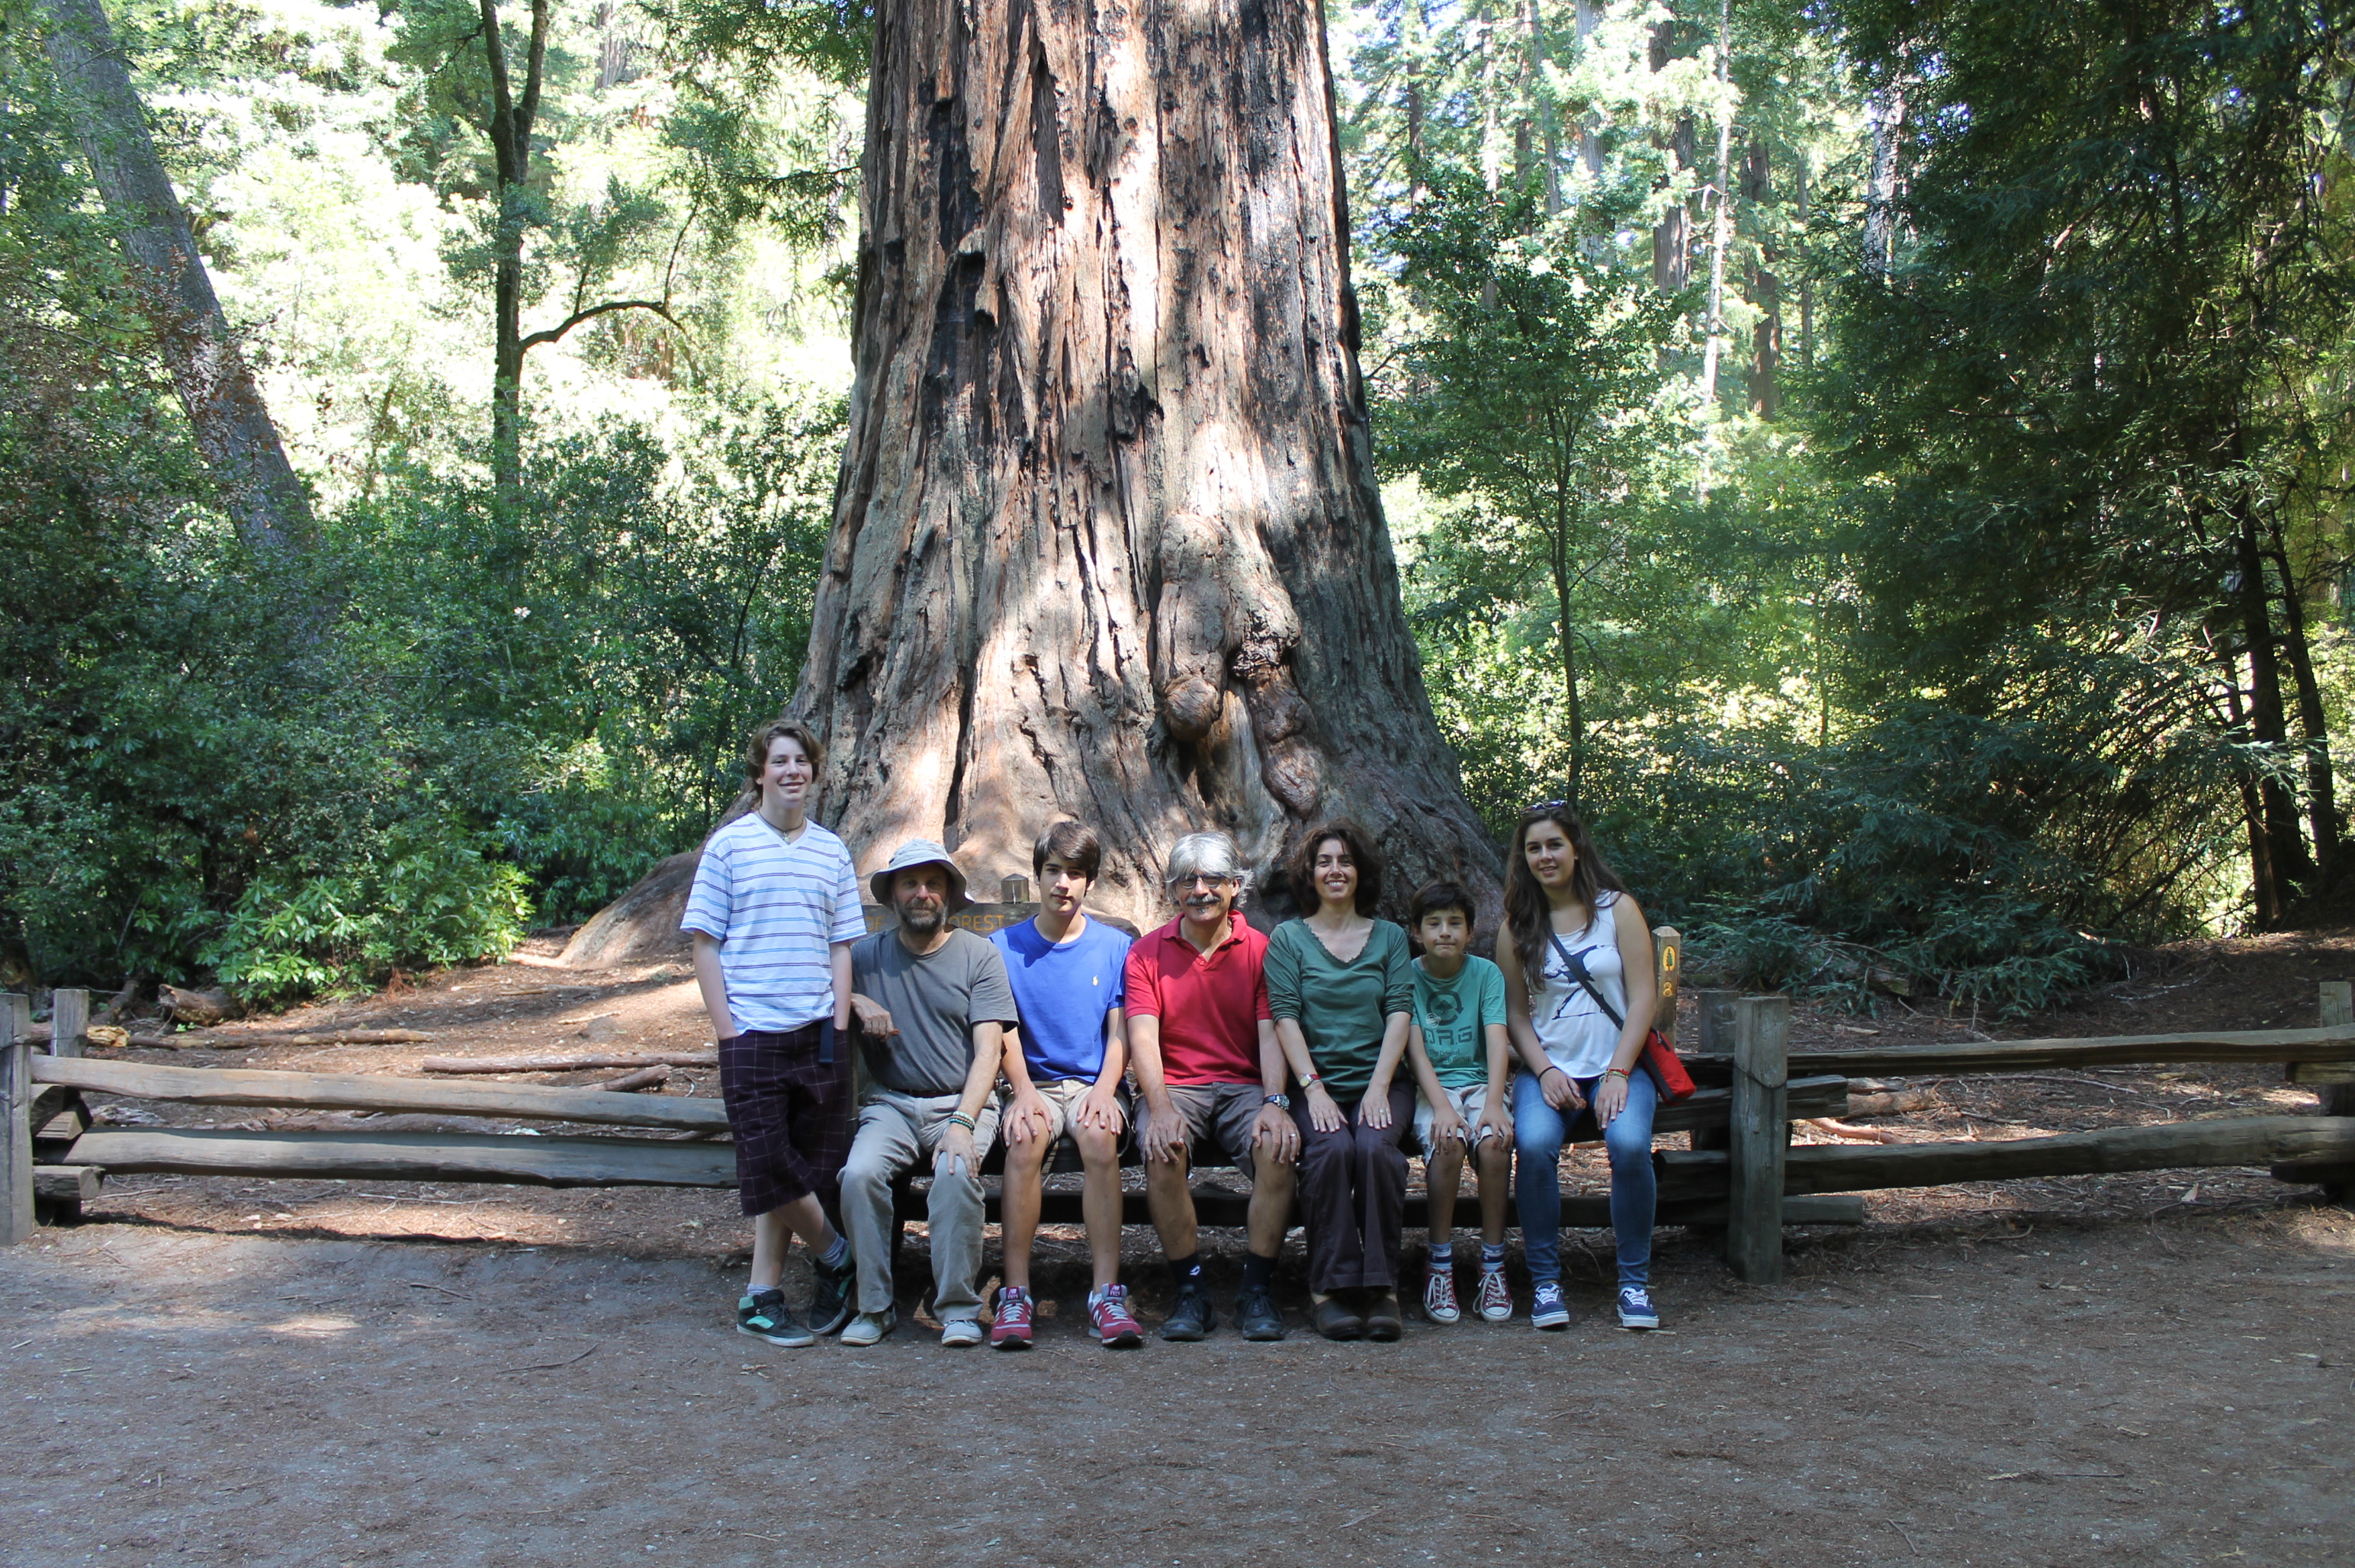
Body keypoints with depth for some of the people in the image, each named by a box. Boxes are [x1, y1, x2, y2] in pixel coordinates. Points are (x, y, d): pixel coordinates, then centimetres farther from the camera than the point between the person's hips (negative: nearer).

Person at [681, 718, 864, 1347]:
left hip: (818, 1033, 3)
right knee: (769, 1162, -6)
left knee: (807, 1164, 4)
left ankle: (762, 1295, 14)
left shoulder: (831, 851, 11)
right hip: (752, 1033, -3)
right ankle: (834, 1254, 17)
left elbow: (841, 947, 12)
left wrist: (840, 1025, 1)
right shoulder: (729, 845, 1)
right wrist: (726, 1030, -7)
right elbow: (705, 945, 0)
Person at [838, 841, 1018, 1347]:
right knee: (859, 1174, -28)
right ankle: (875, 1306, -12)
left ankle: (958, 1307, -17)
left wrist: (961, 1122, -21)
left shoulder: (979, 956, 2)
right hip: (890, 1102, 2)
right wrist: (857, 1001, -3)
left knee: (957, 1173, -33)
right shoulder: (867, 956, 10)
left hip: (962, 1100, -2)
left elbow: (988, 1051, -6)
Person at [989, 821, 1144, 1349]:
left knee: (1099, 1136, -33)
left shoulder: (1115, 947, 8)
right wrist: (1024, 1092, -16)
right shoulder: (1005, 946, 8)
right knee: (1026, 1139, -33)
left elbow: (1118, 1033, 4)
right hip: (1033, 1083, 0)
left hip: (1092, 1082, 0)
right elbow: (1005, 1033, 2)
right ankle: (1015, 1294, -29)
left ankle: (1107, 1292, -32)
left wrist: (1104, 1091, -15)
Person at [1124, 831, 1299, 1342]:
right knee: (1162, 1150, -32)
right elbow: (1142, 1036, -4)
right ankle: (1190, 1291, -18)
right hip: (1175, 1086, 0)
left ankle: (1257, 1291, -16)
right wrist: (1160, 1108, -21)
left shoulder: (1260, 950, 7)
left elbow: (1270, 1032, -2)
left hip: (1244, 1086, 0)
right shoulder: (1147, 952, 7)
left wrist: (1275, 1103, -20)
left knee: (1277, 1146, -30)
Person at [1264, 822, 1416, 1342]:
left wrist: (1379, 1087, -11)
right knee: (1332, 1148, -31)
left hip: (1380, 1081, 1)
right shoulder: (1288, 938, 11)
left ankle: (1382, 1285, -21)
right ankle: (1331, 1286, -21)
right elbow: (1285, 1017, 1)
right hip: (1317, 1085, -1)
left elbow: (1400, 1012, 4)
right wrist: (1314, 1088, -13)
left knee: (1374, 1147, -30)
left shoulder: (1390, 937, 15)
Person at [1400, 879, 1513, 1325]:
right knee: (1448, 1142, -32)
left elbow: (1497, 1041, -9)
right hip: (1429, 1088, -1)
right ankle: (1440, 1268, -18)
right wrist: (1441, 1108, -24)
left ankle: (1493, 1268, -16)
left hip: (1479, 1082, 1)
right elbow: (1415, 1049, -9)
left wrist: (1493, 1104, -25)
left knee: (1494, 1141, -30)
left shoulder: (1486, 973, 3)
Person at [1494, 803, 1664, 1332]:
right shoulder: (1518, 925, 10)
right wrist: (1545, 1072, -9)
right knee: (1533, 1144, -30)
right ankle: (1544, 1280, -16)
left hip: (1618, 1066, -1)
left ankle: (1635, 1282, -14)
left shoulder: (1617, 908, 4)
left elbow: (1644, 997, -2)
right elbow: (1516, 1012, 8)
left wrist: (1617, 1074, -12)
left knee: (1629, 1143, -31)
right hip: (1548, 1070, 1)